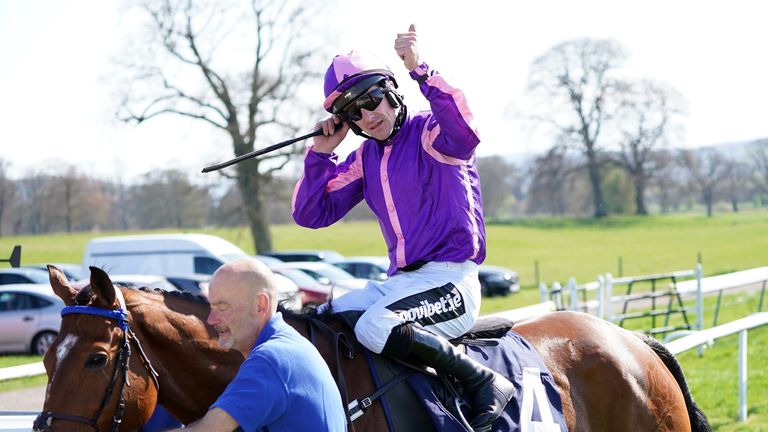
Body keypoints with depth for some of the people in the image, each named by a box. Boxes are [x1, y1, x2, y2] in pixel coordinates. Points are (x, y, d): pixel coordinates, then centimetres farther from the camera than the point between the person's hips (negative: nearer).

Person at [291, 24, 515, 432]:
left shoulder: (431, 132, -8)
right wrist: (320, 153, 2)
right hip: (401, 280, 8)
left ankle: (485, 383, -21)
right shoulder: (363, 160, 12)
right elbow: (310, 214, 13)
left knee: (374, 327, -31)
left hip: (451, 279, -8)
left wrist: (419, 68, -35)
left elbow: (466, 132, -34)